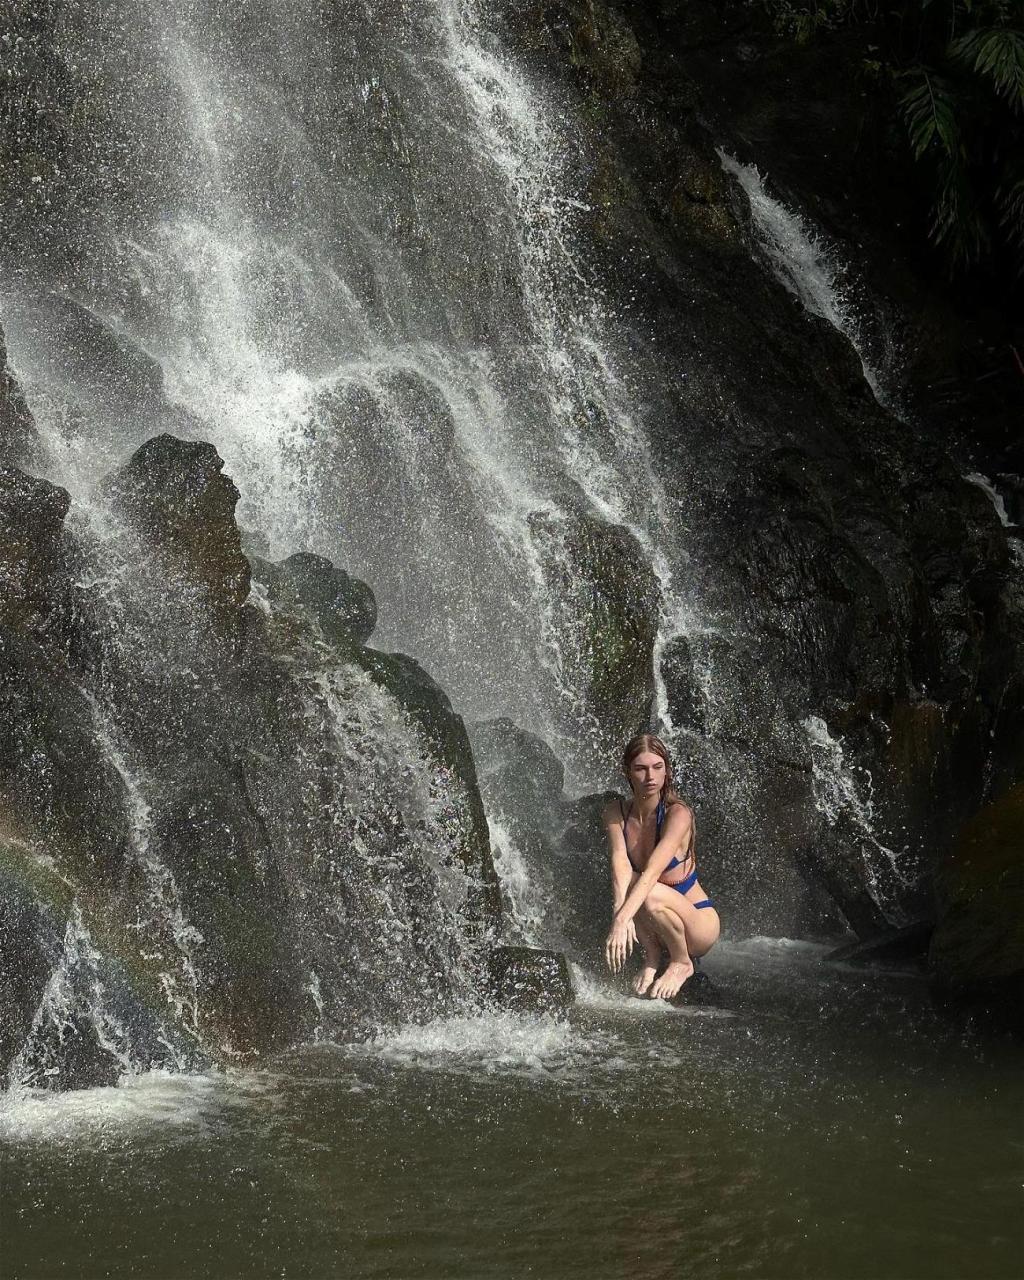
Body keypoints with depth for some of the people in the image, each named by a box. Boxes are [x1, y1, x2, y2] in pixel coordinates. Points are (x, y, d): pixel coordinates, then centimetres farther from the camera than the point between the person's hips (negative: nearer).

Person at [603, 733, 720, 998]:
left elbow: (652, 872, -34)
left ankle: (681, 962, -6)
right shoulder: (616, 813, -8)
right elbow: (620, 865, -25)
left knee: (650, 895, -33)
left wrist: (621, 920, -48)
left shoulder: (678, 814, -21)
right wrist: (620, 914, -44)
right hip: (651, 928, 3)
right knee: (626, 883, -26)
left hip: (698, 924, -3)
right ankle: (652, 958, -7)